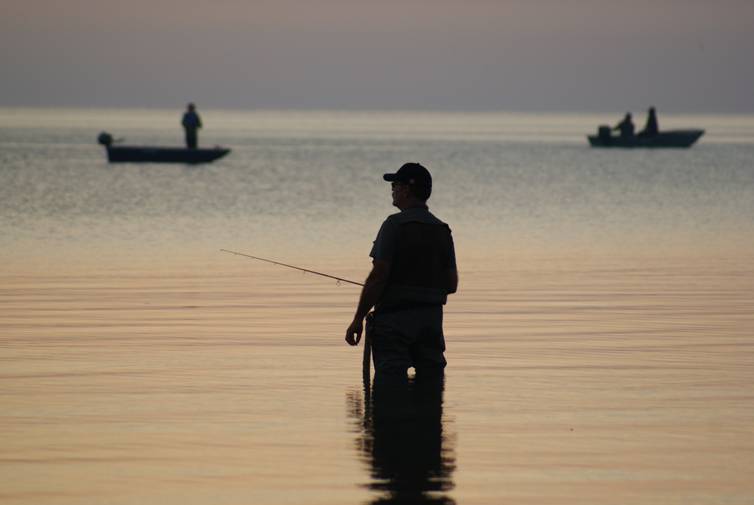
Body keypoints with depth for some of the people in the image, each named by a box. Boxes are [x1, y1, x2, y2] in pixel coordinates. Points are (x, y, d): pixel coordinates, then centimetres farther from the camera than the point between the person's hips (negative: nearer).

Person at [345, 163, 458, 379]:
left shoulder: (395, 225, -9)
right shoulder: (442, 230, 11)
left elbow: (378, 276, -14)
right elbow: (451, 284, 12)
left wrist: (358, 319, -9)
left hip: (394, 317, -6)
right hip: (431, 320, 6)